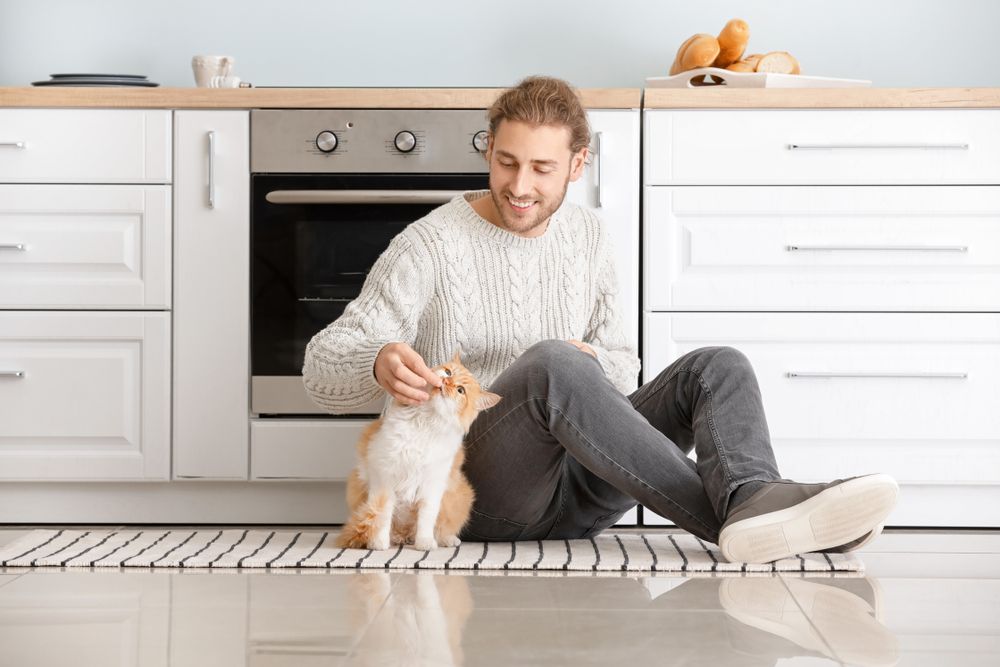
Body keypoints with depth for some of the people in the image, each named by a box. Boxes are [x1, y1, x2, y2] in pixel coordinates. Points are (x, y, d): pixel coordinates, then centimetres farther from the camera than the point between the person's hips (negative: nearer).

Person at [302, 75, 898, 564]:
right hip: (485, 493, -5)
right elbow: (322, 369, -7)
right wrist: (379, 362, -32)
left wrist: (595, 362, -5)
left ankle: (753, 498, -46)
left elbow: (622, 363, 21)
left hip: (580, 489, 6)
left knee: (719, 366, -13)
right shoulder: (431, 245, -3)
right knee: (552, 361, -35)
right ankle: (730, 520, -44)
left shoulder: (588, 237, 15)